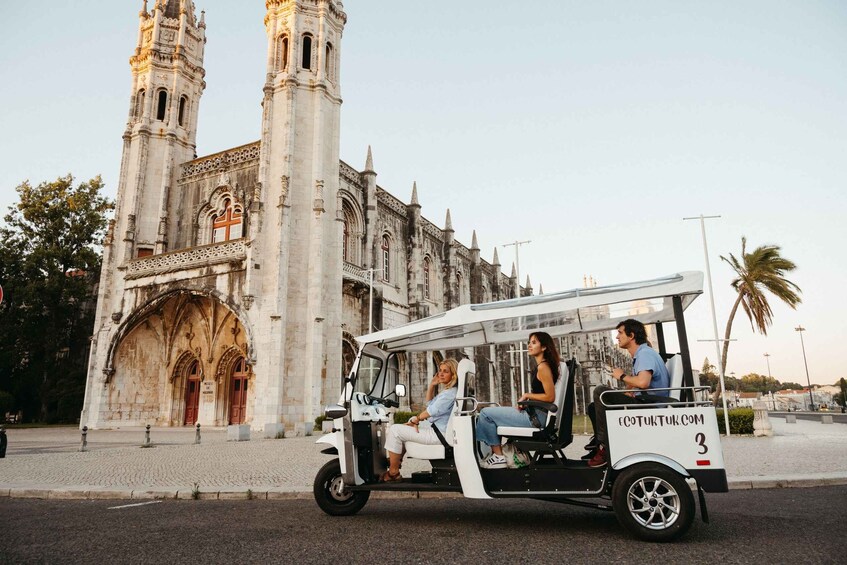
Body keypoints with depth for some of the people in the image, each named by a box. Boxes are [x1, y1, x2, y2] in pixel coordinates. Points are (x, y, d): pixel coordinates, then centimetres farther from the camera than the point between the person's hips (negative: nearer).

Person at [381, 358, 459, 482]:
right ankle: (397, 458, 30)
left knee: (394, 430, -10)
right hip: (434, 427, 11)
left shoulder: (451, 393, -20)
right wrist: (432, 385, 11)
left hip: (439, 434, -11)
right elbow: (429, 403, 24)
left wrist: (416, 420, -4)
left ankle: (393, 472, 0)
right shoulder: (447, 391, 14)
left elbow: (431, 411, -20)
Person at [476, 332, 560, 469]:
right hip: (533, 413, 10)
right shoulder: (539, 366, 12)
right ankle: (495, 452, 15)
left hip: (536, 416, -10)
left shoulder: (543, 367, -16)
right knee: (492, 411, 19)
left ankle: (498, 456, 1)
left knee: (486, 413, -6)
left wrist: (527, 395, -11)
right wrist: (525, 399, 4)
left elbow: (550, 396, -22)